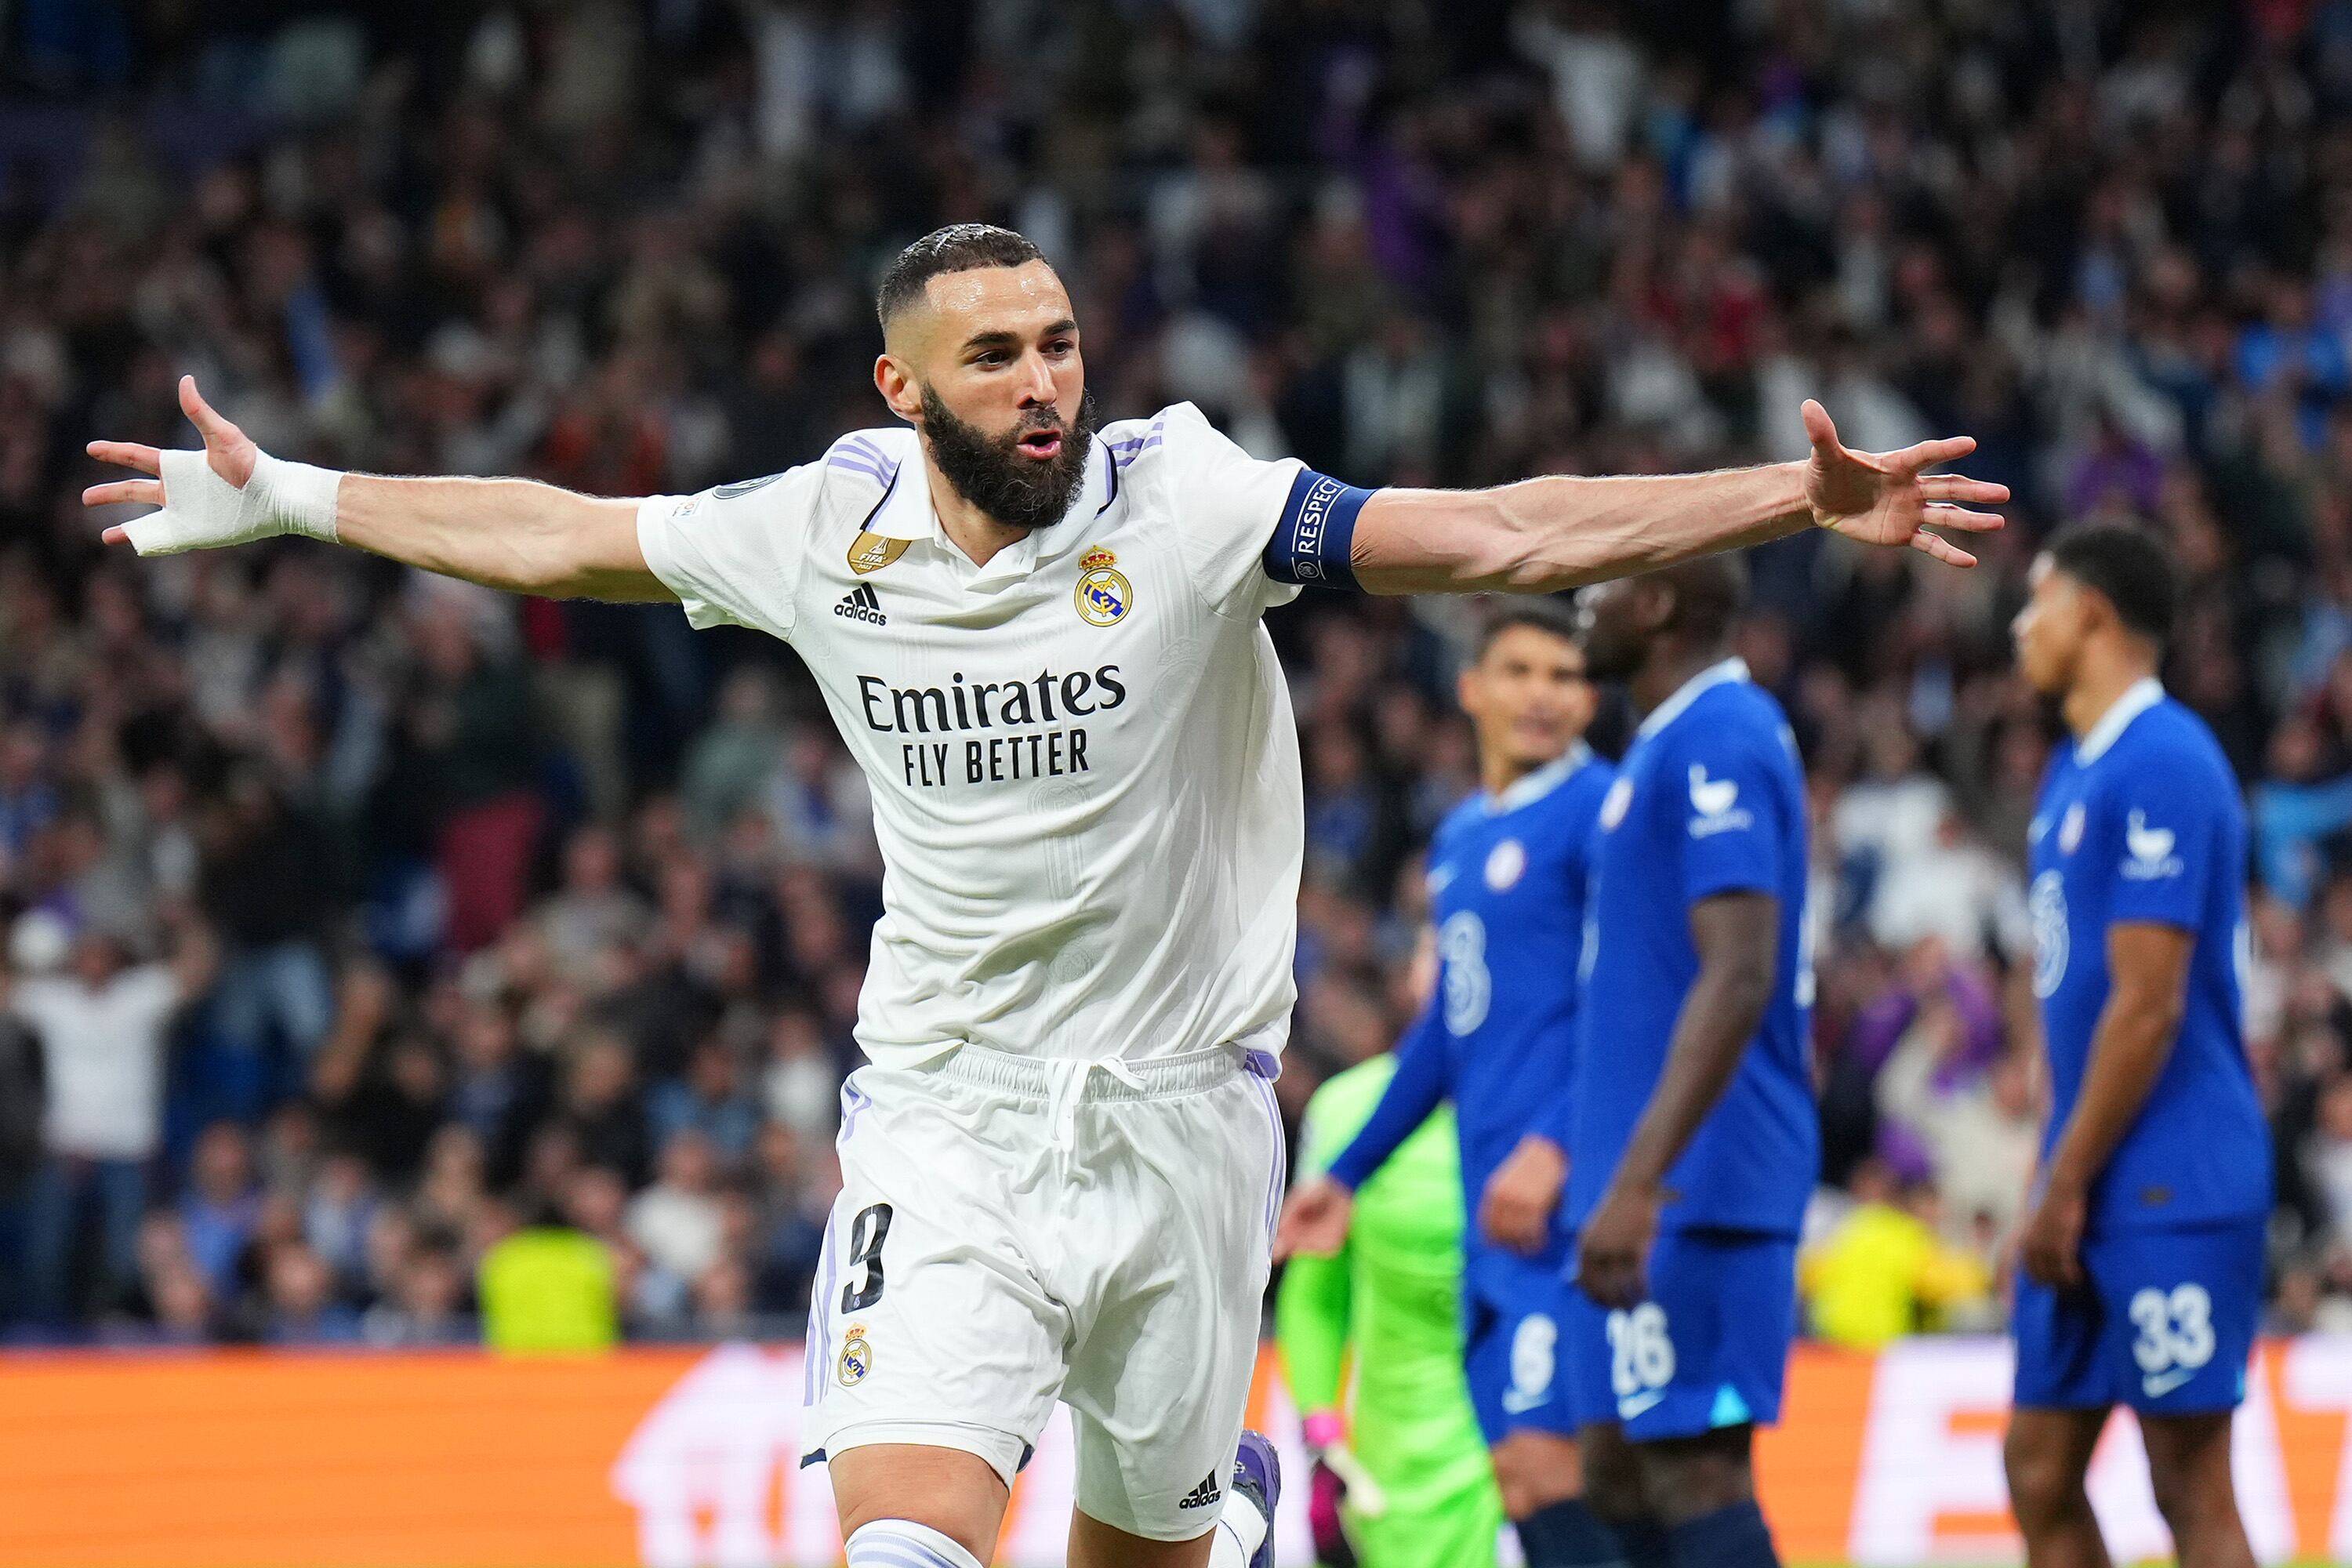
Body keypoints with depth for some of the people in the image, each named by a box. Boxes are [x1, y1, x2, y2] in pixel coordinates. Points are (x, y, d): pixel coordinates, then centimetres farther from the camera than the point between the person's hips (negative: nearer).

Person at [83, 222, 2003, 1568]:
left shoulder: (1183, 506, -11)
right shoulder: (820, 529, -3)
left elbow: (1505, 535, -16)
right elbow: (555, 536, 14)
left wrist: (1803, 499, -26)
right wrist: (282, 499, 22)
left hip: (1178, 1108, -1)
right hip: (947, 1121, 1)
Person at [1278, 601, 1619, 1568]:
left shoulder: (1595, 810, -5)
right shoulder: (1459, 838, 20)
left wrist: (1554, 1150, -25)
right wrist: (1344, 1177, 32)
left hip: (1560, 1197, -8)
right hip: (1492, 1203, 8)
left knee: (1543, 1458, -17)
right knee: (1520, 1481, 5)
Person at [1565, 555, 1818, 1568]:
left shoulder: (1717, 742, -14)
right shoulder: (1673, 744, 18)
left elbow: (1737, 981, -23)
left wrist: (1636, 1186, -28)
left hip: (1695, 1191, -10)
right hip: (1665, 1190, 10)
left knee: (1694, 1469, -10)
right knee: (1620, 1475, 11)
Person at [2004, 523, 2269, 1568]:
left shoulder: (2161, 766, -14)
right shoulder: (2074, 772, 16)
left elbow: (2148, 1008, -18)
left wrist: (2066, 1186, -15)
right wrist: (2053, 1182, 16)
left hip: (2167, 1196, -9)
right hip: (2093, 1196, 10)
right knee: (2042, 1470, 8)